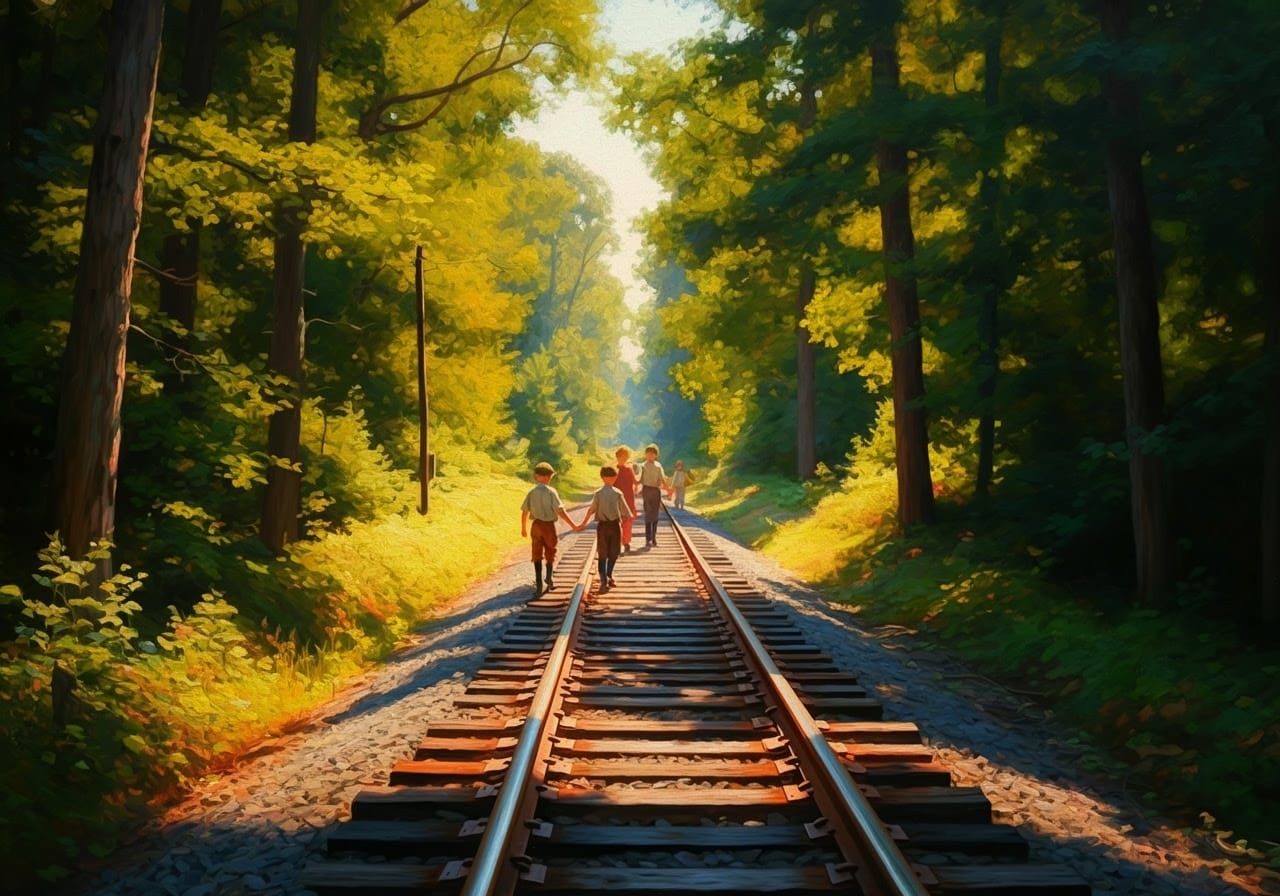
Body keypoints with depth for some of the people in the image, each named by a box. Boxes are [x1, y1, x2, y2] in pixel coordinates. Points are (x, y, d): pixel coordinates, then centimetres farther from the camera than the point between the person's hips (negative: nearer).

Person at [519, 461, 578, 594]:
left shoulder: (531, 492, -2)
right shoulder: (551, 492, -13)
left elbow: (524, 511, 1)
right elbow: (560, 511, -19)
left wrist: (523, 528, 15)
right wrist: (572, 524, -16)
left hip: (536, 525, 3)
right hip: (549, 525, -2)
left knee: (537, 554, 9)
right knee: (550, 553, 19)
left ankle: (538, 583, 5)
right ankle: (549, 578, 20)